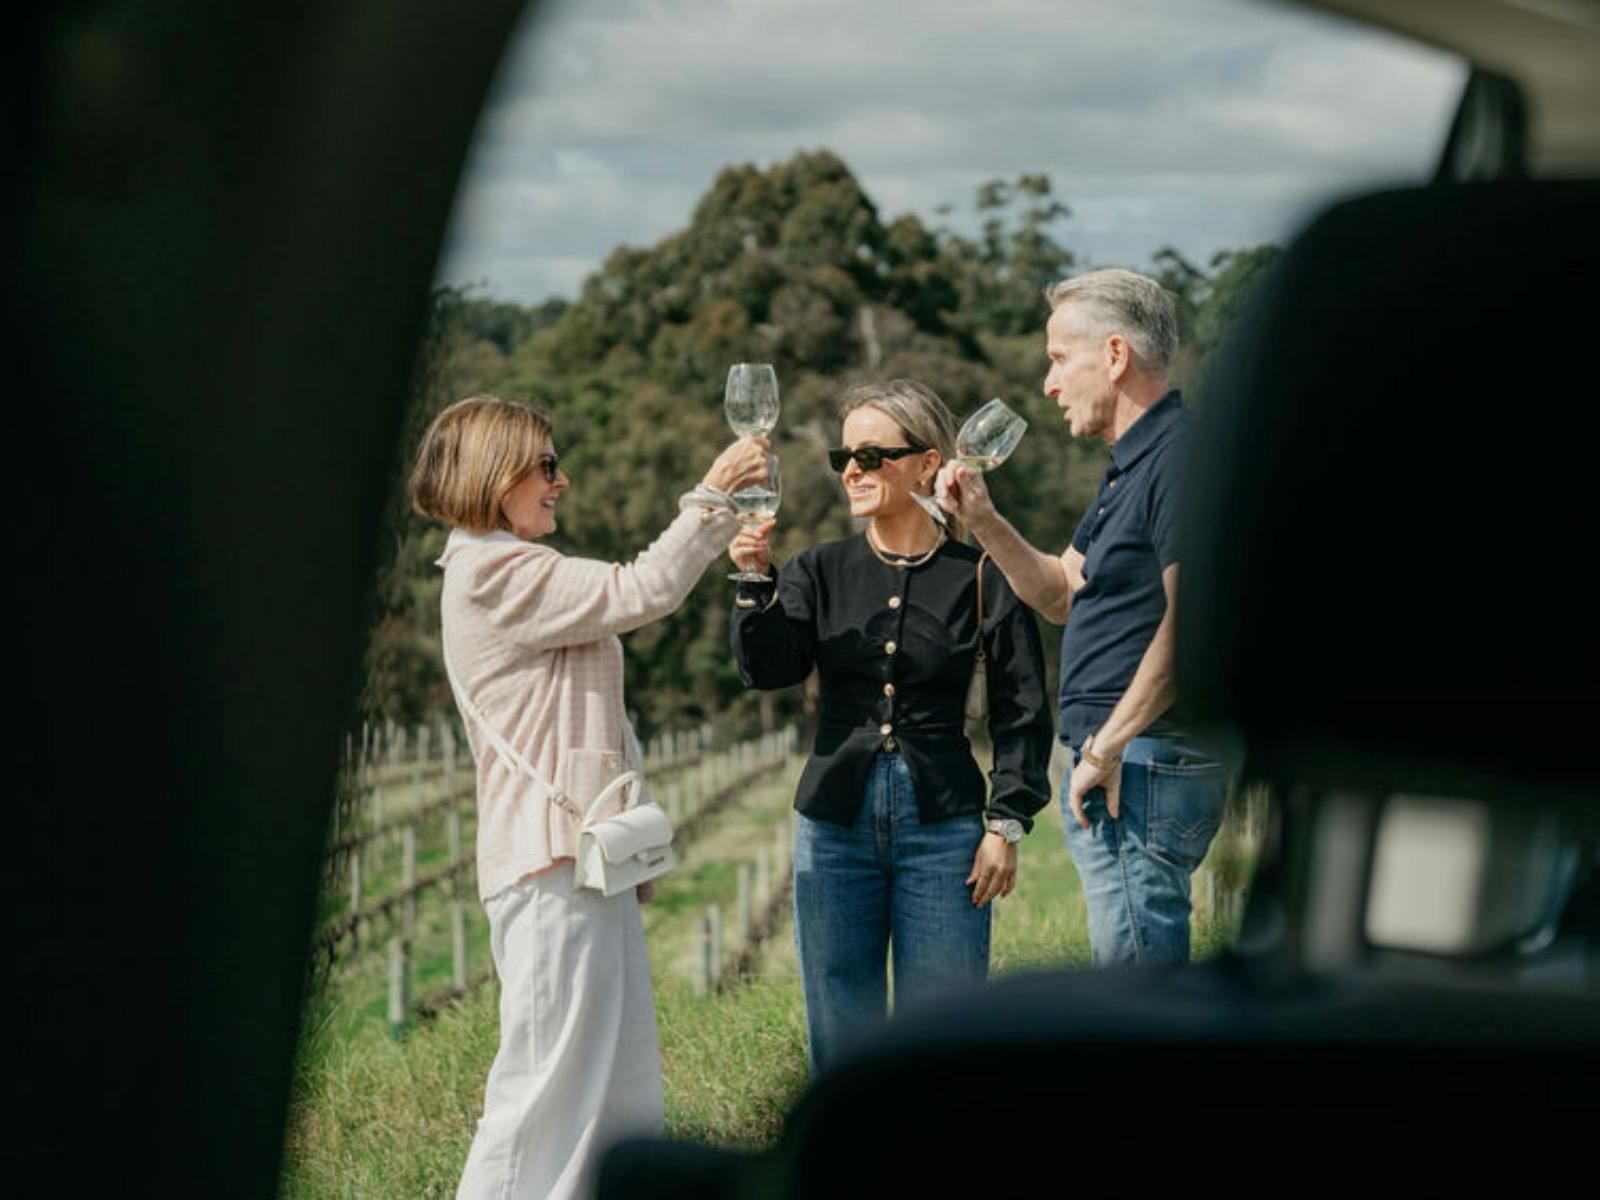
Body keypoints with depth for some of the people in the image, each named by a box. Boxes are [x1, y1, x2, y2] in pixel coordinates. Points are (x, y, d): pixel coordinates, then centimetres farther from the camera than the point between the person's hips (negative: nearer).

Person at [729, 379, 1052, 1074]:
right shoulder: (820, 573, 6)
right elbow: (768, 670, -8)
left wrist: (1008, 823, -2)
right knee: (841, 1040, 6)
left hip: (943, 826, -2)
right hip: (835, 824, 2)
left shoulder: (980, 579, 0)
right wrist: (756, 584, -22)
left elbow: (1022, 712, 3)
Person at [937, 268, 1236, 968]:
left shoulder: (1180, 455, -15)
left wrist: (1107, 747, -19)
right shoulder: (1130, 465, 19)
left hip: (1145, 764, -11)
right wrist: (984, 522, 11)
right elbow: (1062, 594, 25)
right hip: (1121, 763, 11)